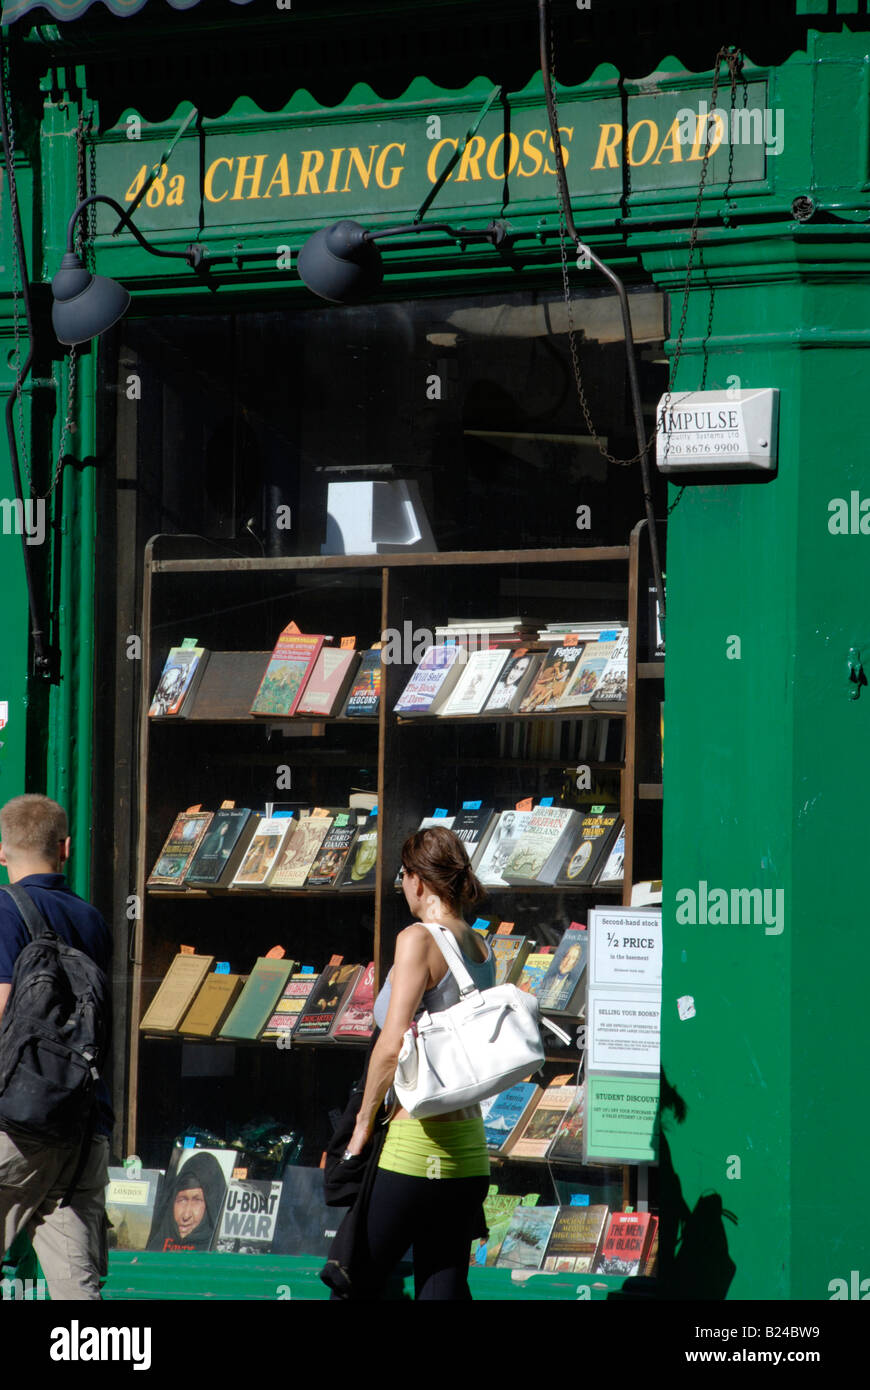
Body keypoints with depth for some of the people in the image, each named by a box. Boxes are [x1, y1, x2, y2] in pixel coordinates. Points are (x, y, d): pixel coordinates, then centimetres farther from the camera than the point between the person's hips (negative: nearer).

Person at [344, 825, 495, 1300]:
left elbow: (392, 1044, -17)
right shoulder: (482, 950, 12)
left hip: (417, 1142, -7)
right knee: (444, 1287, 6)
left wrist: (364, 1122, -6)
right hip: (469, 1138, 7)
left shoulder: (418, 939, -11)